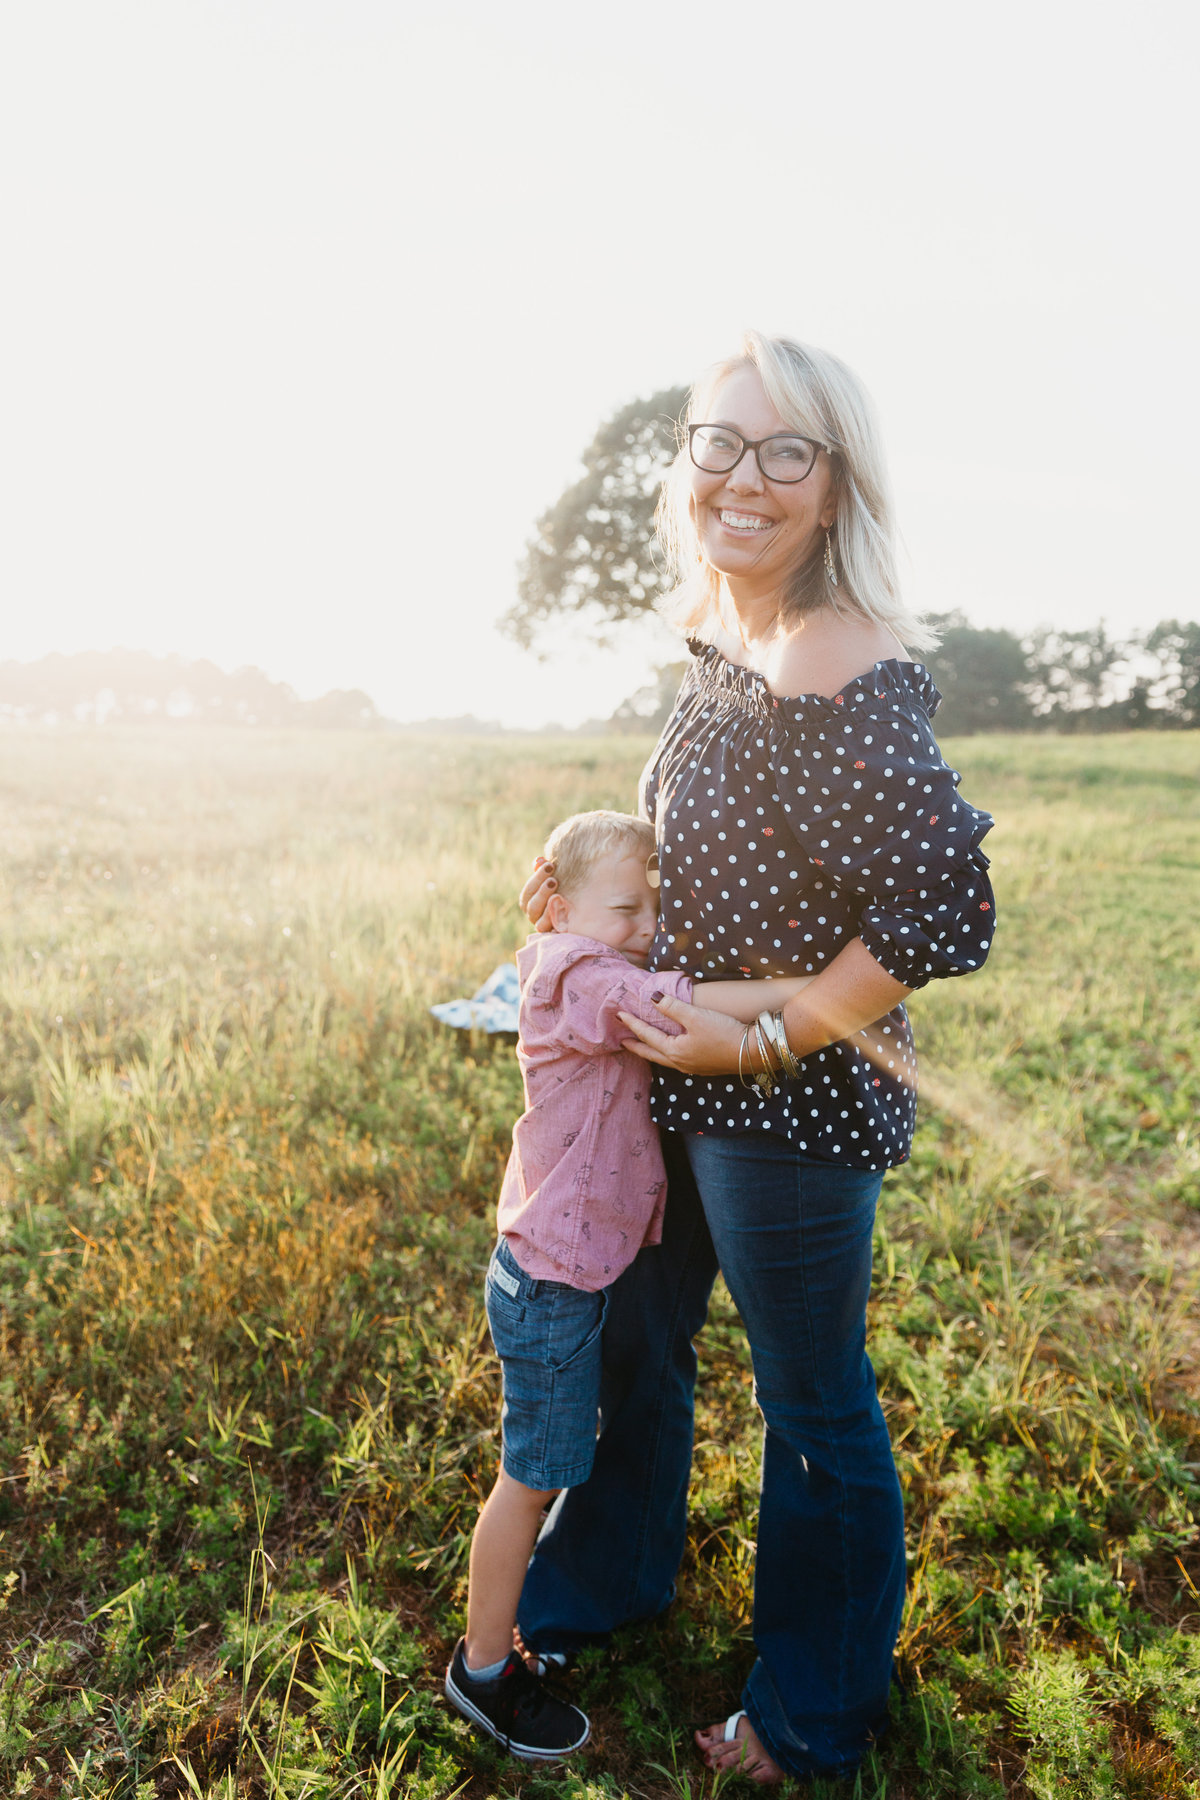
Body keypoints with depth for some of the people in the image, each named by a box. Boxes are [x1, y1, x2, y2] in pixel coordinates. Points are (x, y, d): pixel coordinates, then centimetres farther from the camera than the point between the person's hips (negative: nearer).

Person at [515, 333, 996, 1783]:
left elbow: (942, 914, -26)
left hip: (794, 1105, -8)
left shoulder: (845, 675, -24)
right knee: (633, 1335, 25)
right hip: (682, 1077, 9)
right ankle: (604, 1582, 55)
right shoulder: (724, 646, 3)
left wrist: (762, 1045, -20)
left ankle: (817, 1716, 44)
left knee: (811, 1404, 14)